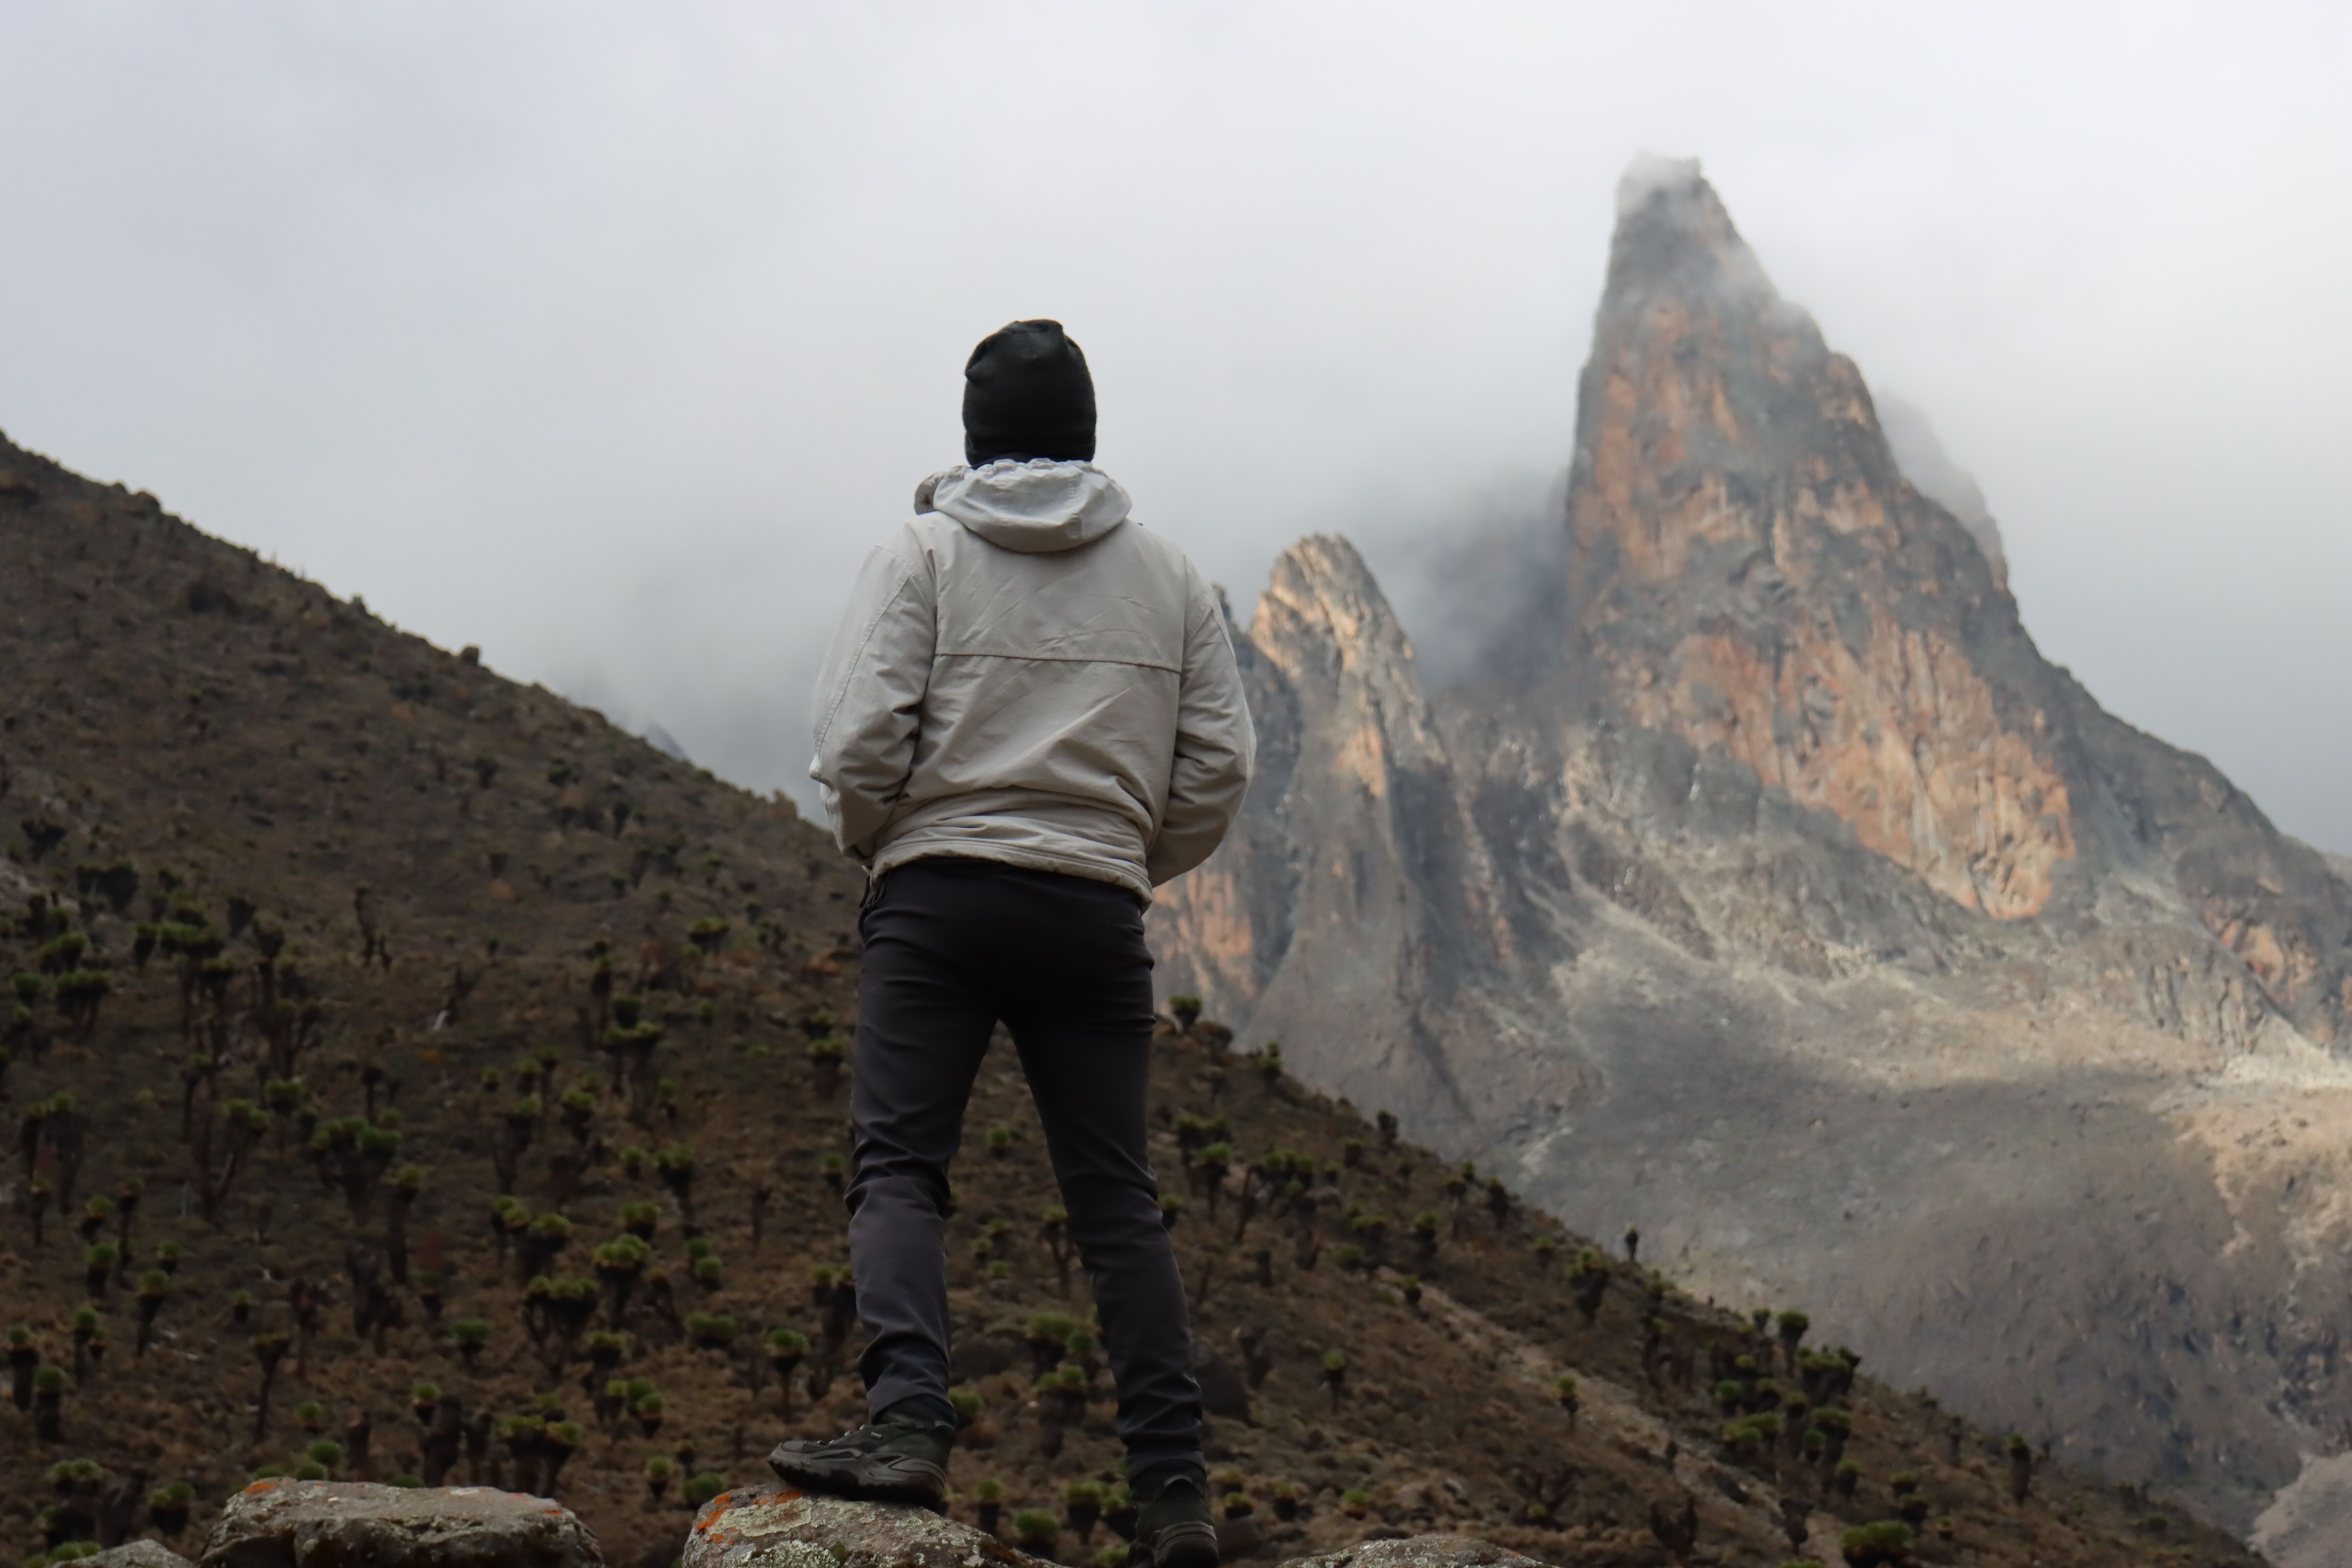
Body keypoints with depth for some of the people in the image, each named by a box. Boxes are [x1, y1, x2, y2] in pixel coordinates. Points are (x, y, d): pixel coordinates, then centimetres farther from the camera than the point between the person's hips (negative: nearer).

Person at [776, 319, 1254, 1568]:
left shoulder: (921, 553, 2)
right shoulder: (1168, 576, 12)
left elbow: (860, 738, -8)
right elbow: (1218, 770, 8)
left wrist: (873, 848, 11)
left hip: (941, 900, -3)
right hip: (1100, 914, 3)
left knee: (899, 1168, -3)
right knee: (1117, 1197, 5)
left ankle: (905, 1424, -22)